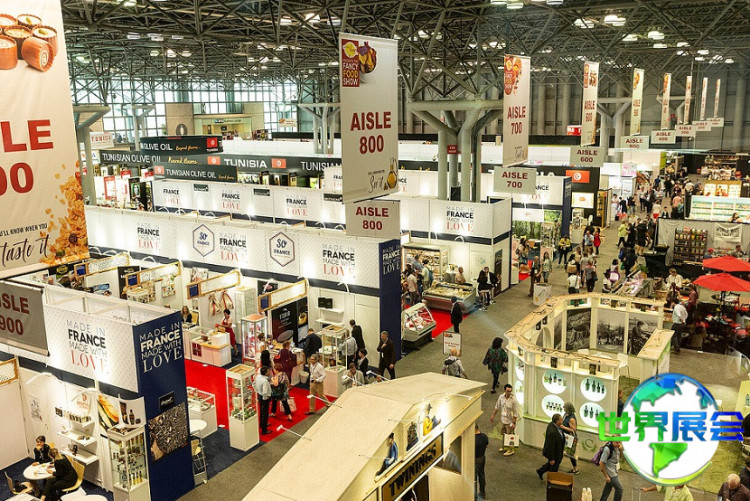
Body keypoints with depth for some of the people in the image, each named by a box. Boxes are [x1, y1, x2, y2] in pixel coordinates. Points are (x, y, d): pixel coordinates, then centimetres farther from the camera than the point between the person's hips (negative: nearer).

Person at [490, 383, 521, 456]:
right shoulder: (501, 397, -6)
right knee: (504, 434, 22)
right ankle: (505, 447, 42)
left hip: (510, 421, -6)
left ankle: (511, 450, 24)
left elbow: (516, 413, -18)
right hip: (502, 420, 6)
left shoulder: (514, 400, -23)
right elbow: (497, 407, 9)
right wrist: (493, 416, 12)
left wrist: (514, 423, -19)